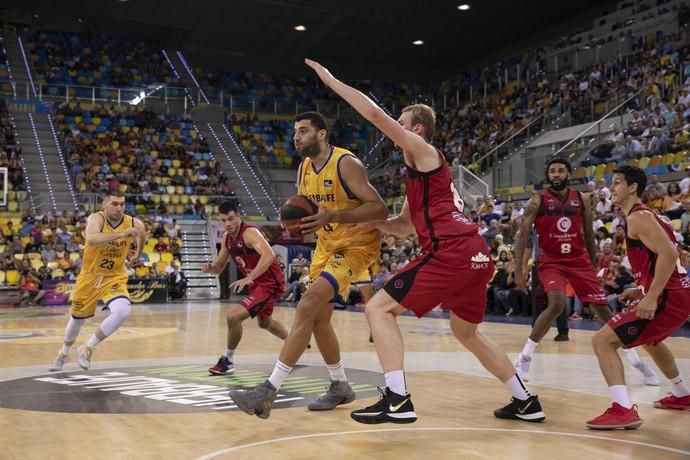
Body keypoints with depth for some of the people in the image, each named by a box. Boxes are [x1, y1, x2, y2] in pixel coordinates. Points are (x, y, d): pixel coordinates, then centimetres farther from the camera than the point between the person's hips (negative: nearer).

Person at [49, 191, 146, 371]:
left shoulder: (134, 224, -14)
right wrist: (120, 234, -55)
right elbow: (91, 239, -46)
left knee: (123, 311, -27)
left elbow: (141, 235, 13)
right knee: (77, 319, 18)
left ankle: (88, 348, -5)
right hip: (90, 277, -1)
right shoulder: (97, 218, -23)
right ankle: (64, 352, 51)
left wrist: (137, 253, 14)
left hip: (114, 278, 1)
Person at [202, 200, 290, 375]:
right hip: (257, 284, 10)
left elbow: (269, 255, -41)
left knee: (233, 316, -21)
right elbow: (219, 267, 11)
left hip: (271, 283, -10)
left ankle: (228, 360, 0)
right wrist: (210, 267, -13)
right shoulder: (227, 238, 3)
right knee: (265, 323, 31)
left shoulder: (250, 233, -24)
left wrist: (248, 278, -47)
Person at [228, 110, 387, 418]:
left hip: (356, 246, -9)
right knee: (318, 317, 11)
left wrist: (332, 216, -35)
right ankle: (340, 387, 31)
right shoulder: (304, 168, 5)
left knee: (308, 305, -23)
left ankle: (269, 391, -23)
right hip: (326, 245, 9)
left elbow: (380, 209, -25)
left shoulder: (346, 164, -19)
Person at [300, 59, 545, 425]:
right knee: (466, 332, 27)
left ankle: (397, 400, -12)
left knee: (379, 309, -4)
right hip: (475, 254, 10)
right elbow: (405, 226, 31)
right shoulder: (419, 170, 27)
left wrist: (330, 80, 0)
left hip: (450, 253, -10)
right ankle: (526, 402, 32)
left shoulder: (423, 151, 2)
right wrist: (369, 223, 14)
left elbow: (375, 114, -8)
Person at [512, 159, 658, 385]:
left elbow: (588, 235, 12)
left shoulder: (581, 200, 3)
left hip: (580, 260, 3)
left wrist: (594, 265, 14)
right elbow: (522, 235, -9)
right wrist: (519, 269, -15)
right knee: (556, 304, -26)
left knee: (602, 307, 2)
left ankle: (635, 360, 15)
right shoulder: (538, 201, -7)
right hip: (551, 261, -3)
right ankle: (524, 357, -12)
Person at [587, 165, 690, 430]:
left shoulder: (638, 217, -12)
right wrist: (642, 289, 23)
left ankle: (624, 410, -23)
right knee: (649, 340, 38)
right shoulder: (645, 215, 20)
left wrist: (651, 297, -29)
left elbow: (669, 254, -25)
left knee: (602, 341, -14)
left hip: (669, 297, -11)